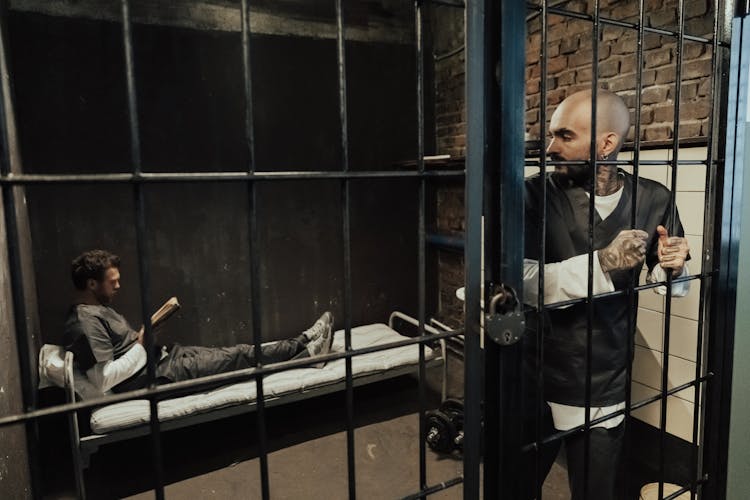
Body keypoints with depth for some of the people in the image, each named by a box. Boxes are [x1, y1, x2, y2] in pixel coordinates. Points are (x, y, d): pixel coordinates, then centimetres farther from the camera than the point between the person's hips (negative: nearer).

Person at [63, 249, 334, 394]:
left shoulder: (97, 309, 12)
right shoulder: (85, 322, -19)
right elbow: (103, 380, -24)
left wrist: (144, 334, 4)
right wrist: (141, 345, -18)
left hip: (163, 355, 9)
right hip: (153, 376, -9)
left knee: (239, 353, 4)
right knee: (240, 357, -8)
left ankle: (304, 343, 11)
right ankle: (306, 351, 4)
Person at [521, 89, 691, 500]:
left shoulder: (652, 200, -4)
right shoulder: (537, 194, -12)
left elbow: (665, 281, 10)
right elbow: (524, 282, -23)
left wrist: (672, 267, -12)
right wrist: (603, 262, -30)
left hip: (605, 391, 2)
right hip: (535, 384, -1)